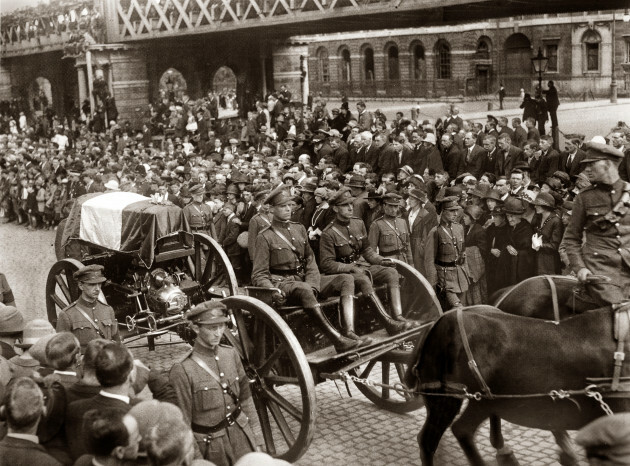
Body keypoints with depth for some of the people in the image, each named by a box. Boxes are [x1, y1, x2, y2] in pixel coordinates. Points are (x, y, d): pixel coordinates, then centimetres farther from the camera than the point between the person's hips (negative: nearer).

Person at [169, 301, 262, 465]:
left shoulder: (231, 355, -2)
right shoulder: (183, 371, -18)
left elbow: (245, 398, 7)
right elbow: (183, 422, -13)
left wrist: (255, 439, 9)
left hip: (241, 435, 4)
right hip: (210, 446, -4)